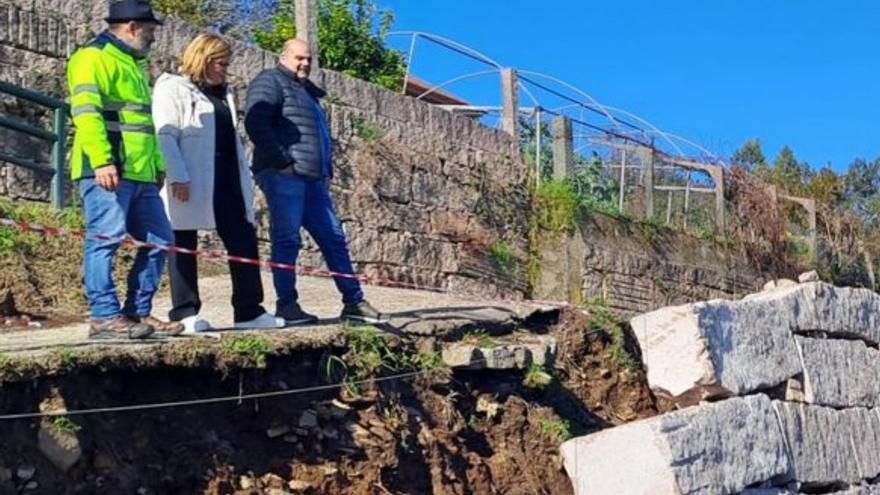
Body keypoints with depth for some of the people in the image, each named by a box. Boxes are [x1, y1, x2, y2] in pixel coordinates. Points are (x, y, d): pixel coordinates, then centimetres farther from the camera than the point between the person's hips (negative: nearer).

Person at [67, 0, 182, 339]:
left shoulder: (134, 64, 26)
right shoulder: (93, 58, -4)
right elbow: (85, 111, -17)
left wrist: (157, 164, 25)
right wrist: (101, 161, -26)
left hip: (139, 173, 10)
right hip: (107, 171, -10)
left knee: (160, 239, 8)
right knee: (105, 238, -8)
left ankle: (138, 312, 14)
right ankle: (104, 316, -4)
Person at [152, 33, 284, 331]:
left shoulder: (222, 94, 23)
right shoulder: (172, 88, -1)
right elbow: (165, 136, -11)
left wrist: (245, 180, 16)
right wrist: (177, 177, -21)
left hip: (226, 183, 8)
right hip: (189, 185, -7)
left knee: (244, 241, 3)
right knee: (184, 247, 0)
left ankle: (249, 311, 8)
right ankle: (185, 314, 6)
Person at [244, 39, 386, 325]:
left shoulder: (307, 92, 28)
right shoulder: (270, 81, 1)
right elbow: (255, 123, -14)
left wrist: (326, 170, 18)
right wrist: (282, 161, -17)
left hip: (312, 179, 9)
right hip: (284, 176, -9)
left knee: (334, 238, 7)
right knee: (287, 239, -8)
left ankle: (353, 302, 10)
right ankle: (287, 306, -4)